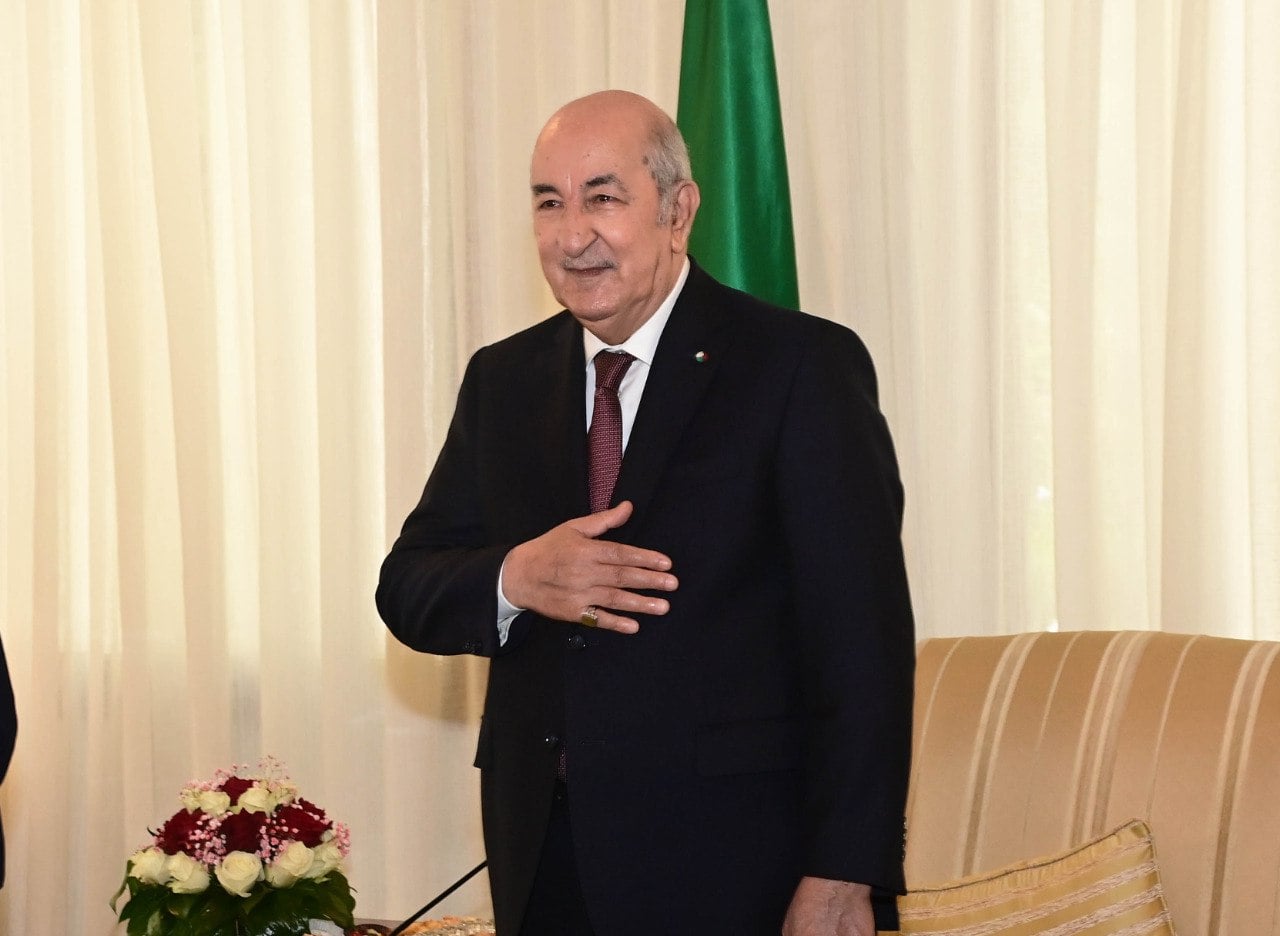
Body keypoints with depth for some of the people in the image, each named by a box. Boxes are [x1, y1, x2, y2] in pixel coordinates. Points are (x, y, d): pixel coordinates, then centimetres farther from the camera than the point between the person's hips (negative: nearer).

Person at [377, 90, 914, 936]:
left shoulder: (803, 365, -6)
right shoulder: (504, 381, 12)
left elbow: (862, 639, -11)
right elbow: (407, 589, 9)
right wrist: (515, 579, -14)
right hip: (547, 863, 5)